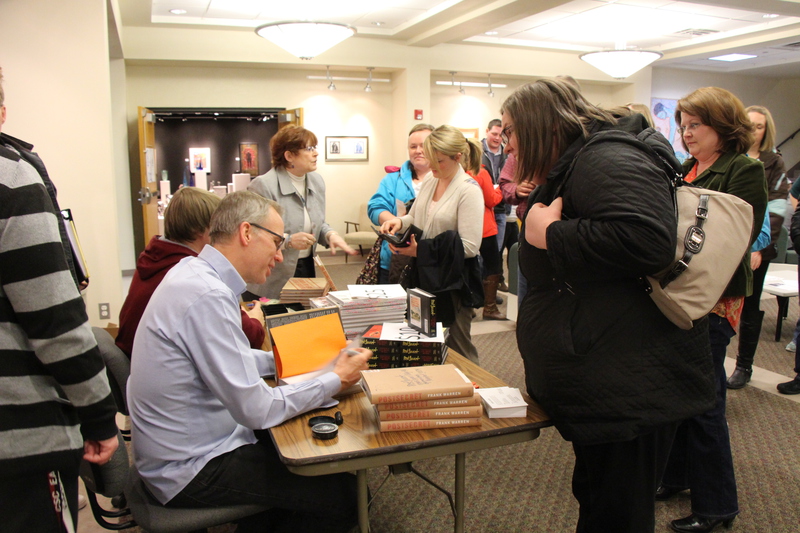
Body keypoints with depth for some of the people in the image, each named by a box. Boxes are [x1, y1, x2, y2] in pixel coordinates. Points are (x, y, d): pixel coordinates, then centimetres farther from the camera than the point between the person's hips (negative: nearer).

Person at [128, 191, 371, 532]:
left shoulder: (194, 272, 3)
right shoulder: (209, 296, -27)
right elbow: (257, 410, -25)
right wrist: (336, 380, -13)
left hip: (186, 446, 9)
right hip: (189, 471, -9)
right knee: (344, 492, -8)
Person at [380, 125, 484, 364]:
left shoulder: (469, 190, -15)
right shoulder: (429, 182, 7)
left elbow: (470, 246, -21)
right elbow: (415, 218, 20)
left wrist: (421, 250, -23)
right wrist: (400, 221, -4)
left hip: (453, 279, -7)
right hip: (424, 273, 7)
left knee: (458, 345, 6)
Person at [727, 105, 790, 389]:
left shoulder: (773, 164, 4)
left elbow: (775, 211, -4)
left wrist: (759, 248, -15)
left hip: (755, 247, -1)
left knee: (749, 306, 8)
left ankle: (744, 366, 20)